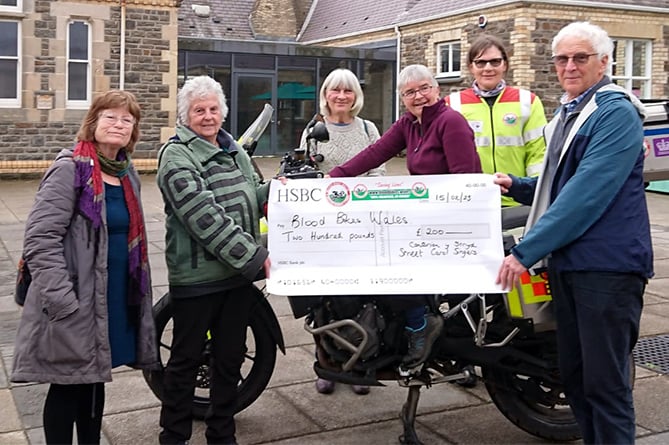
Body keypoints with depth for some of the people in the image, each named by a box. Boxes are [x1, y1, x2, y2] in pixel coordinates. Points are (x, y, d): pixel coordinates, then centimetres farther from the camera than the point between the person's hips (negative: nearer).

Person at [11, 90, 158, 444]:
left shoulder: (128, 174, 11)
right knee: (68, 385, 5)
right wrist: (65, 303, -23)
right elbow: (40, 239, -19)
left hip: (116, 300, 7)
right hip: (76, 304, -7)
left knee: (94, 381, 18)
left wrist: (138, 291, 16)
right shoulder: (70, 169, -13)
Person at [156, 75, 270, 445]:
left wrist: (274, 189, 3)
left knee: (230, 358, 15)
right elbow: (204, 215, -22)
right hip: (197, 276, -7)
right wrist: (255, 256, -24)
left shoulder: (234, 150, 13)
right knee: (186, 359, 7)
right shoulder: (176, 155, -11)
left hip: (240, 273, 7)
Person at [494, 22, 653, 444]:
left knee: (606, 382, -4)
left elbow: (589, 193, -22)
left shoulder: (616, 112, -12)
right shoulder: (567, 113, 17)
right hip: (567, 260, 9)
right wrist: (517, 186, 7)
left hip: (608, 265, -9)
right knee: (574, 375, 15)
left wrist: (526, 251, -23)